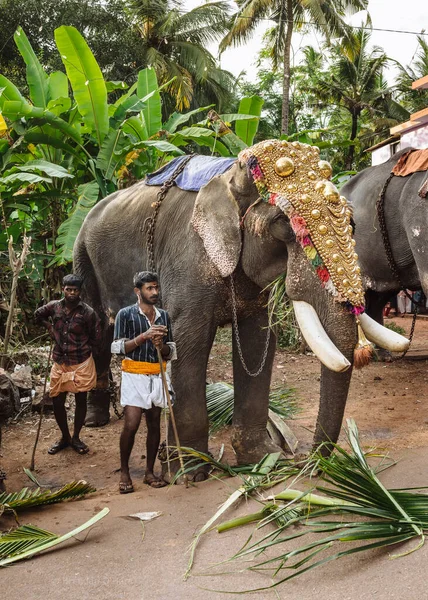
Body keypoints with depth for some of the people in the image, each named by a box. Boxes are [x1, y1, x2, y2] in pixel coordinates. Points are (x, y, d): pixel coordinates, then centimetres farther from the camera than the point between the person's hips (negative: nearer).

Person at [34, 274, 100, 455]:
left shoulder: (88, 312, -11)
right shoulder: (54, 307, -2)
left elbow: (96, 338, -2)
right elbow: (38, 315, 20)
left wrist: (85, 352, 1)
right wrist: (50, 327, 9)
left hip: (81, 364, -3)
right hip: (60, 363, 3)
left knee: (81, 400, 5)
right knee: (57, 401, 6)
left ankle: (76, 438, 23)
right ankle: (64, 437, 26)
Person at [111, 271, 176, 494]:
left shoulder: (163, 316, 11)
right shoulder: (126, 314, -2)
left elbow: (171, 352, 14)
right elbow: (118, 347, -8)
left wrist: (162, 346, -9)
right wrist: (144, 336, -19)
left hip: (157, 376, 5)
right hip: (134, 375, -4)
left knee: (154, 424, 6)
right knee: (131, 424, -11)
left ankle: (150, 471, 17)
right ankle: (124, 472, 4)